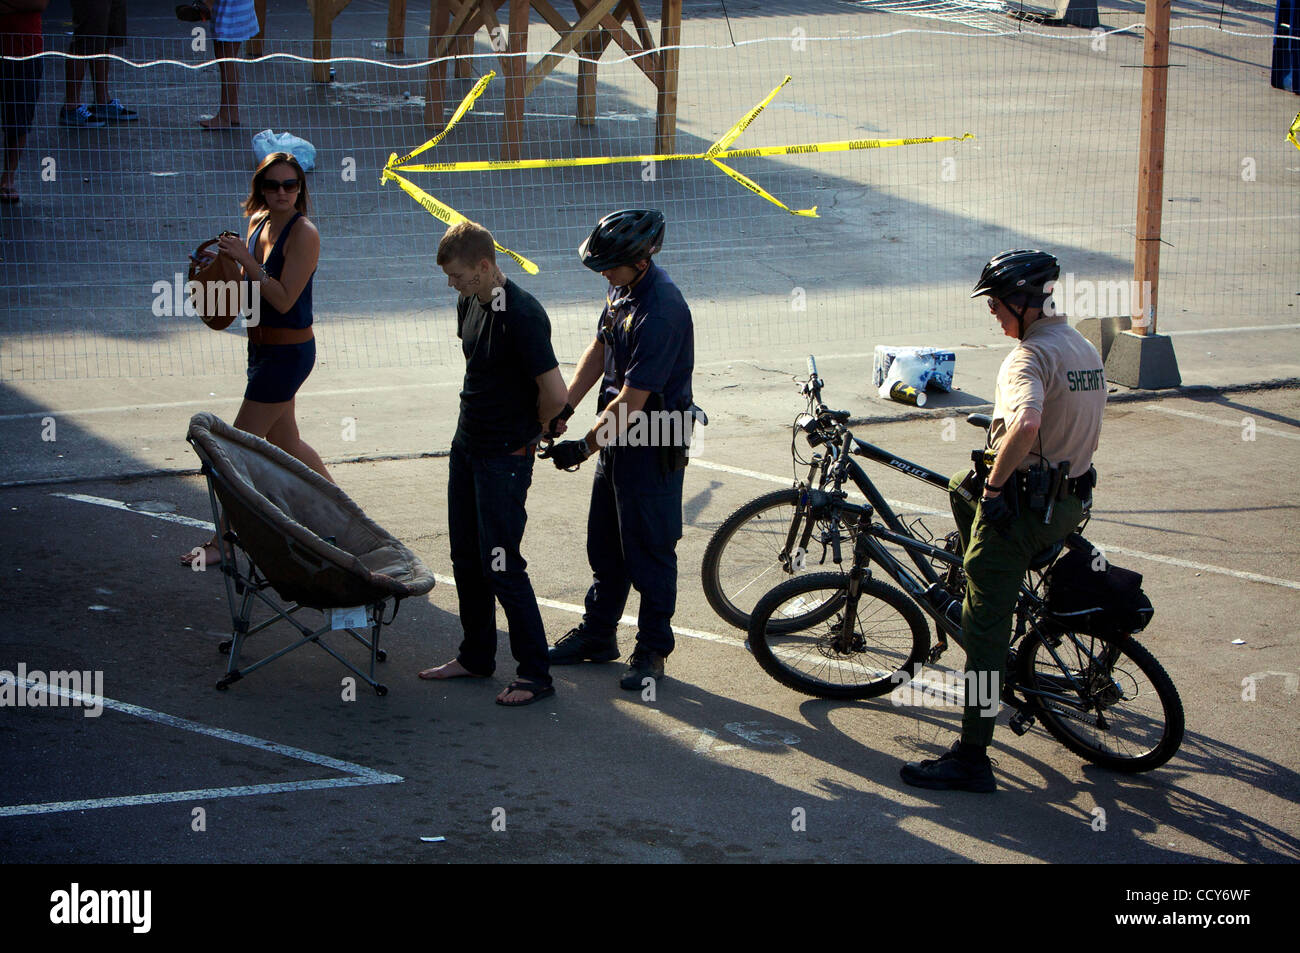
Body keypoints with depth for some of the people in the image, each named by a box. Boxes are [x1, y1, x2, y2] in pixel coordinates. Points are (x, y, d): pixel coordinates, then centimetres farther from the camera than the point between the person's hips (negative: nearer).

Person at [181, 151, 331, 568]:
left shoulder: (304, 234, -18)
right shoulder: (258, 221, 6)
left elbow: (284, 299, -23)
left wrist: (246, 260, -27)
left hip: (288, 351, -9)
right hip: (263, 346, 9)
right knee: (284, 443, 19)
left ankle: (222, 542, 5)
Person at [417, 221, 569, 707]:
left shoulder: (522, 316, -23)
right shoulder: (469, 303, 4)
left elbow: (554, 393, -25)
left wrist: (531, 429, -7)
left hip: (505, 456, -9)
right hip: (467, 443, 9)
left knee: (500, 565, -8)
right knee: (465, 557, 15)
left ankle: (536, 674, 1)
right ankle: (476, 656, 30)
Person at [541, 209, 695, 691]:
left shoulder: (661, 312, -29)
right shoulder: (622, 288, 0)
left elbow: (631, 402, -27)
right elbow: (598, 350, 12)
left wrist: (583, 447, -19)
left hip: (653, 447, -9)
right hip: (617, 437, 9)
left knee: (649, 551, 2)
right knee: (605, 543, 19)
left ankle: (653, 648, 16)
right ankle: (598, 634, 32)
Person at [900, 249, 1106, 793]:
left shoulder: (1031, 356, -19)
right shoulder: (1085, 350, 10)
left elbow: (1026, 424, -38)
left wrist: (993, 485, -26)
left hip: (1021, 504, -9)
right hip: (1072, 501, 9)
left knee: (984, 628, -4)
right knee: (962, 489, 34)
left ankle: (971, 759, -2)